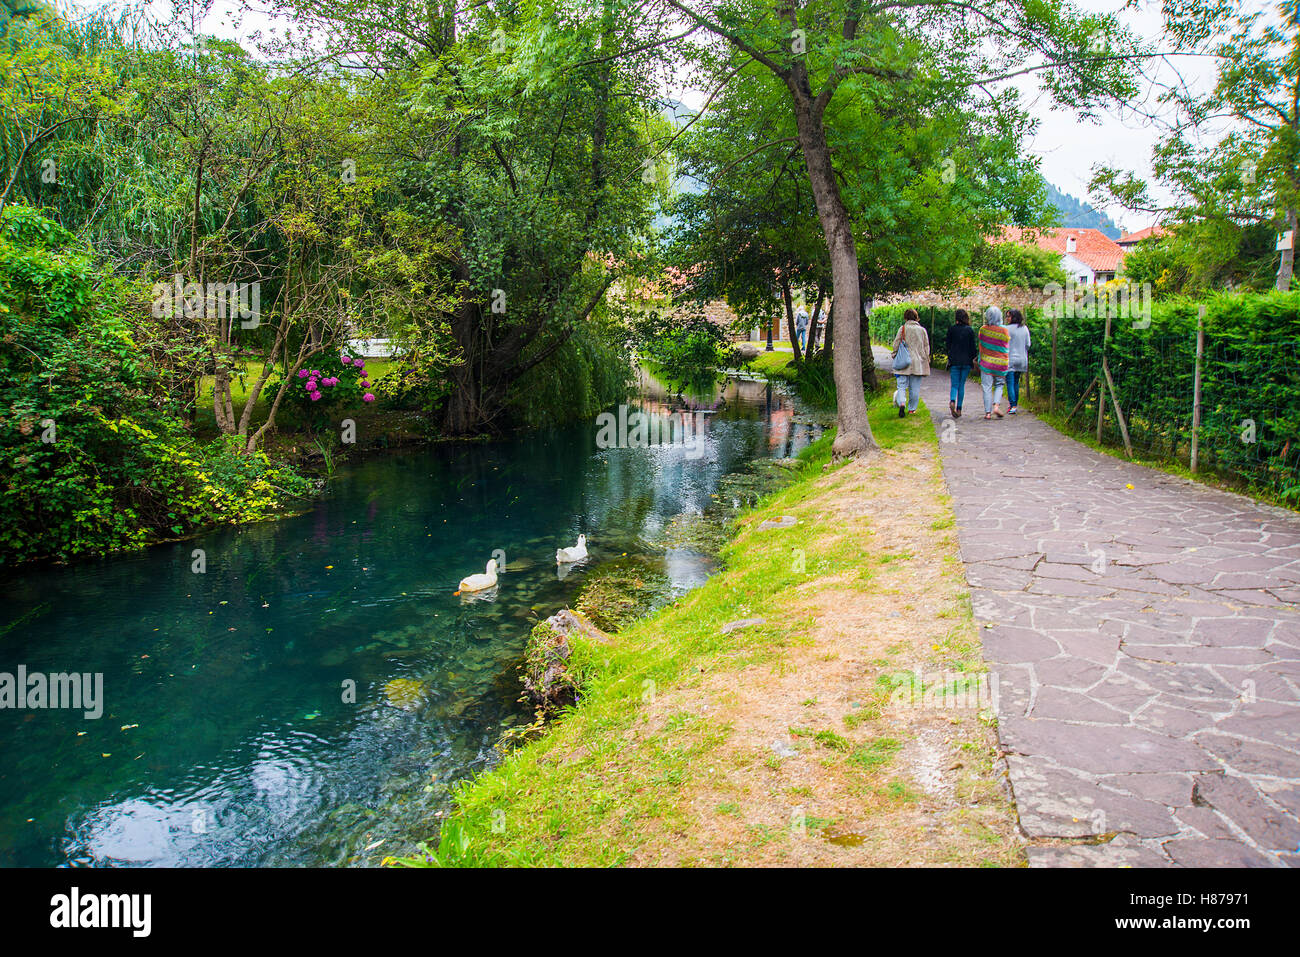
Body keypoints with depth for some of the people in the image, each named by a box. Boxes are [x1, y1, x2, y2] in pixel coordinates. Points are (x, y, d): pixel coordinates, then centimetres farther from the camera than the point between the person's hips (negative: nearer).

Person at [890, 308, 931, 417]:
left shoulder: (903, 328, -4)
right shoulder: (922, 330, 4)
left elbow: (896, 343, -3)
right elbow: (926, 347, 9)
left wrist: (895, 355, 9)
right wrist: (926, 360, 17)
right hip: (918, 363, 2)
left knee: (902, 385, 2)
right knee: (914, 388, 9)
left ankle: (901, 404, -22)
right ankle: (912, 409, 15)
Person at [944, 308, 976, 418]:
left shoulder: (951, 329, -2)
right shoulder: (970, 330, 0)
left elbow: (948, 345, 0)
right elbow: (973, 347, 1)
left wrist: (946, 351, 21)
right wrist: (972, 358, 14)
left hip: (954, 361, -1)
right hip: (966, 361, 1)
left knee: (954, 385, 2)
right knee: (962, 385, 9)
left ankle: (952, 402, -27)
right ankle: (959, 409, 9)